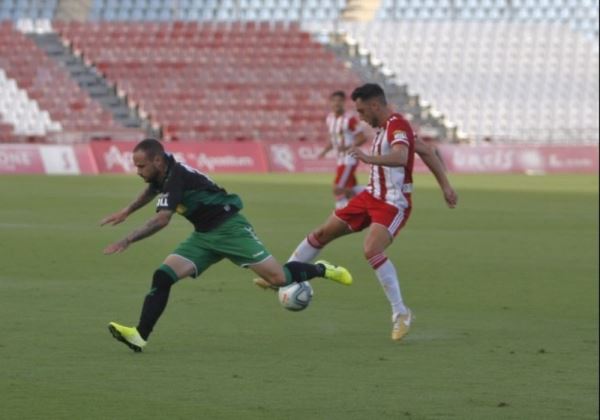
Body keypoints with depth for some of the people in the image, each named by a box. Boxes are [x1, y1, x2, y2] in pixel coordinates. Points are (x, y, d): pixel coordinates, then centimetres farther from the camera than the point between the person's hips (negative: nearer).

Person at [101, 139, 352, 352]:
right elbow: (152, 190, 32)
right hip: (203, 237, 9)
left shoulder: (176, 177, -25)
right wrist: (126, 212, 35)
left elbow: (161, 220, -35)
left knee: (278, 278, -11)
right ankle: (140, 336, -17)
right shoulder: (162, 176, 4)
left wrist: (127, 241, -35)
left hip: (229, 228, -9)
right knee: (162, 276, -10)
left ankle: (321, 270, 18)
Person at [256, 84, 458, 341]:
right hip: (372, 196, 10)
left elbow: (400, 157, -41)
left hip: (394, 204, -10)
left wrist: (369, 158, -57)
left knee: (371, 250, -29)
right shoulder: (384, 127, 10)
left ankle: (401, 314, -19)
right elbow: (425, 151, 18)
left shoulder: (397, 126, -20)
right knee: (322, 234, 11)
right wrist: (444, 185, 19)